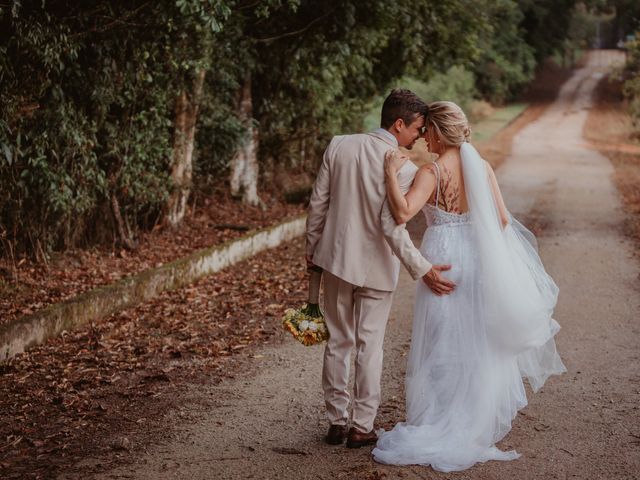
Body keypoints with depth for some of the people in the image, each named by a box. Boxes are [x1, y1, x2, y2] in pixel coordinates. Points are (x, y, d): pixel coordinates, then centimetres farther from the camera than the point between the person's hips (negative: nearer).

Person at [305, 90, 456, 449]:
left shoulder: (339, 146, -4)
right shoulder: (404, 167, -18)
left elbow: (318, 203, 1)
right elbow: (391, 226, -22)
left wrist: (313, 248, 13)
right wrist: (422, 269, -18)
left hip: (336, 258, 4)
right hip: (376, 267, -4)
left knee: (338, 342, 15)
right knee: (370, 346, 8)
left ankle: (337, 422, 21)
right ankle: (362, 428, 14)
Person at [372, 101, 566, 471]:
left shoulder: (432, 172, -14)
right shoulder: (482, 167, 0)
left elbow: (403, 212, -28)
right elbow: (502, 219, 0)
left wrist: (390, 172, -19)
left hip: (443, 261, -4)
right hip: (479, 259, 5)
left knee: (442, 344, 6)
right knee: (478, 343, 15)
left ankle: (440, 426, 11)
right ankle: (476, 423, 24)